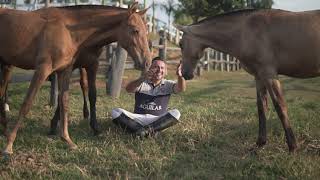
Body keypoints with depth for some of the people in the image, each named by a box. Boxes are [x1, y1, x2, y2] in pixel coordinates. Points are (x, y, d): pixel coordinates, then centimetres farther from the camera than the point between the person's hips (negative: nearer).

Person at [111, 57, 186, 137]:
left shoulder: (167, 85, 9)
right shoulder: (142, 82, 5)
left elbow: (181, 88, -12)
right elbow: (128, 89, -16)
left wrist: (180, 76, -35)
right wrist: (142, 78, -34)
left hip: (159, 120, 0)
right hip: (138, 118, 0)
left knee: (176, 113, -27)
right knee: (115, 112, -23)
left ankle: (146, 130, -34)